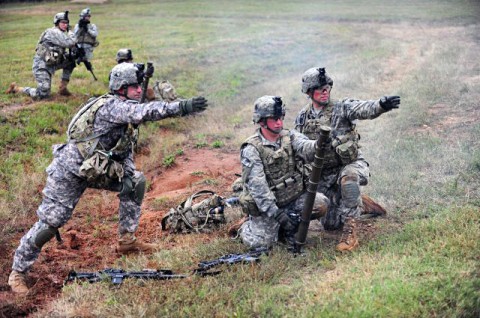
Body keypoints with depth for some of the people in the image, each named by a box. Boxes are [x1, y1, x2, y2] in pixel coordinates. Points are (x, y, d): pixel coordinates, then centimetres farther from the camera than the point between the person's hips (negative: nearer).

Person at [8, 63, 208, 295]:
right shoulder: (111, 106, -22)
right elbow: (145, 112, -40)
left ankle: (126, 241, 11)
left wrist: (128, 176, 1)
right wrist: (183, 107, -45)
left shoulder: (126, 111, 6)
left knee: (136, 182, 1)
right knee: (49, 223, -5)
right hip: (69, 172, -9)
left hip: (96, 169, 9)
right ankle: (17, 272, 12)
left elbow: (125, 149, 14)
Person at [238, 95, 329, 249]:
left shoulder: (290, 137, -2)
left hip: (294, 197, 4)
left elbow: (306, 148, -23)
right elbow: (257, 185, -23)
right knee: (261, 242, -17)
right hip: (266, 205, -4)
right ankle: (249, 224, 18)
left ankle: (291, 223, 10)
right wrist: (276, 213, -30)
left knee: (321, 203, -17)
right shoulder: (251, 149, -16)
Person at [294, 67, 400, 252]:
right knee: (331, 225, 6)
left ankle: (350, 233, -29)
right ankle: (356, 203, 37)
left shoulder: (341, 108, -12)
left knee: (348, 177, -41)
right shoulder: (302, 118, 1)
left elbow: (364, 109, -34)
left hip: (350, 165, -4)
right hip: (324, 176, 5)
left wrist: (381, 105, -56)